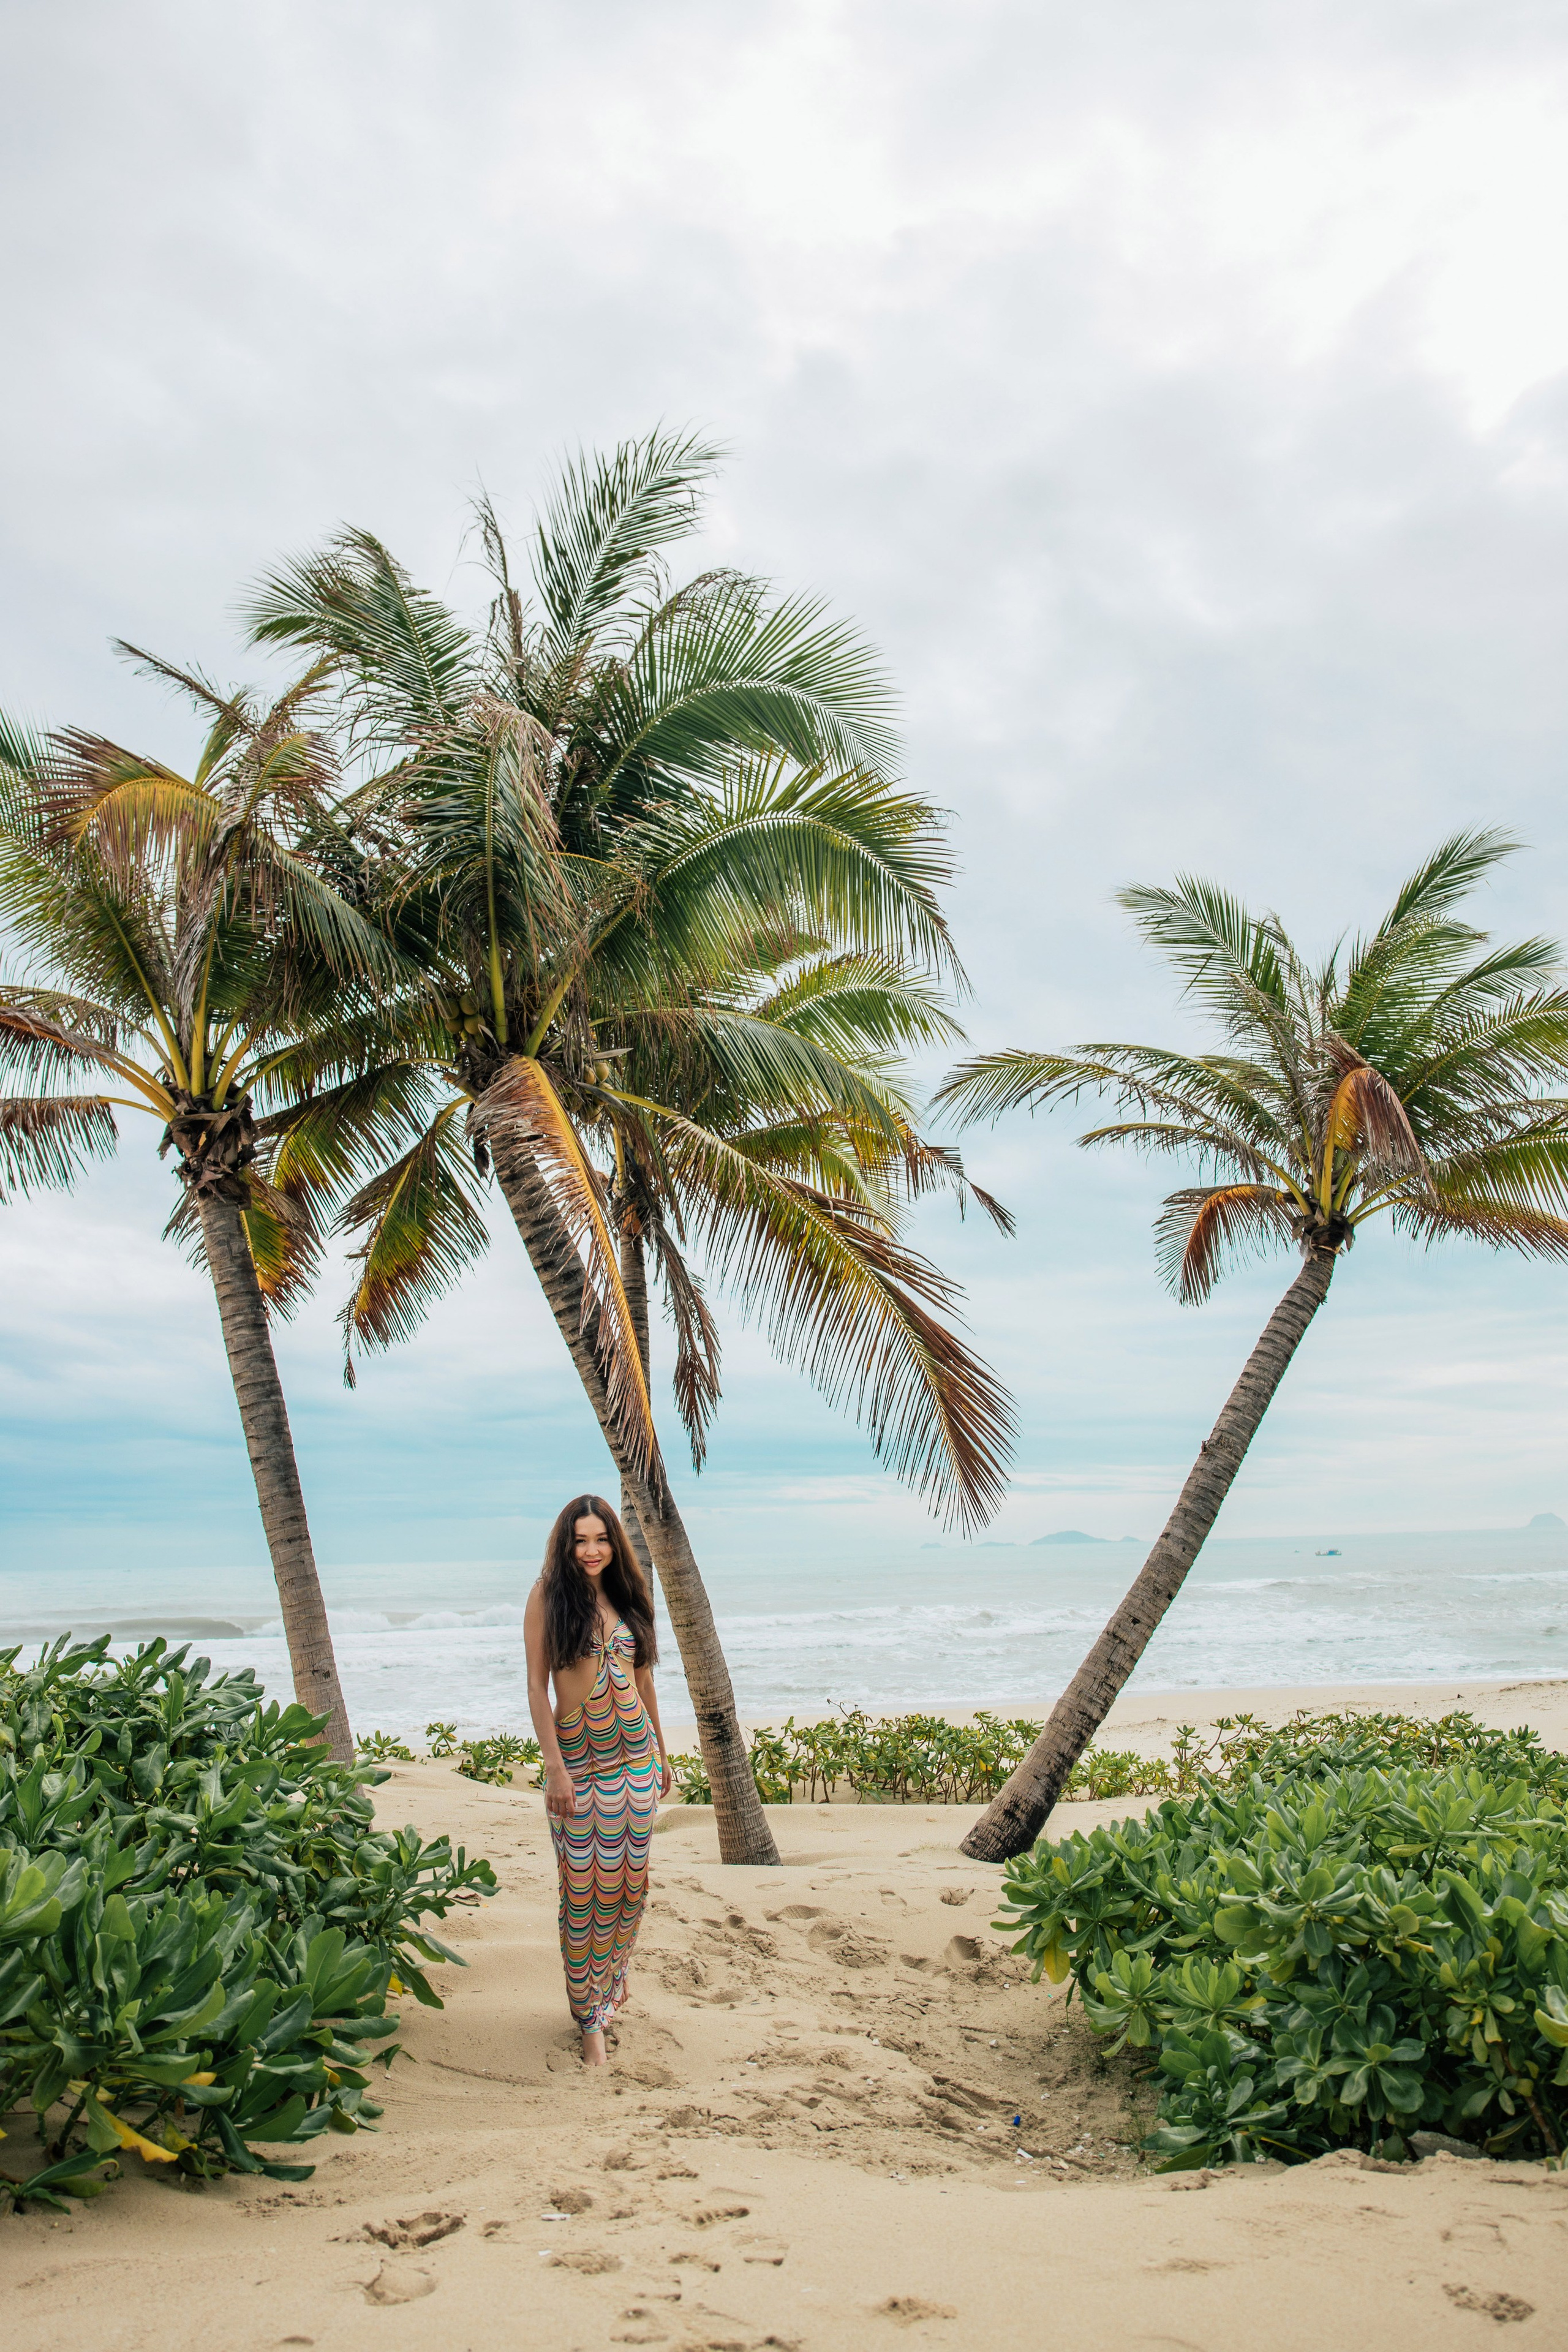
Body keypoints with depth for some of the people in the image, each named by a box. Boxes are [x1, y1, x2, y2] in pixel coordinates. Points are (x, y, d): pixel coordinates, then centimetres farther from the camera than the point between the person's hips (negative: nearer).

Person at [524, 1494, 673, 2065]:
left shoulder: (626, 1596, 8)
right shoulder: (549, 1595, -5)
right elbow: (537, 1685, -8)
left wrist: (661, 1754, 19)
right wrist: (555, 1767, -13)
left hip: (635, 1755, 4)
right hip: (577, 1761, -4)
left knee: (630, 1879, 8)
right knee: (583, 1889, 0)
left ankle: (614, 1972, 33)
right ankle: (591, 2016, 15)